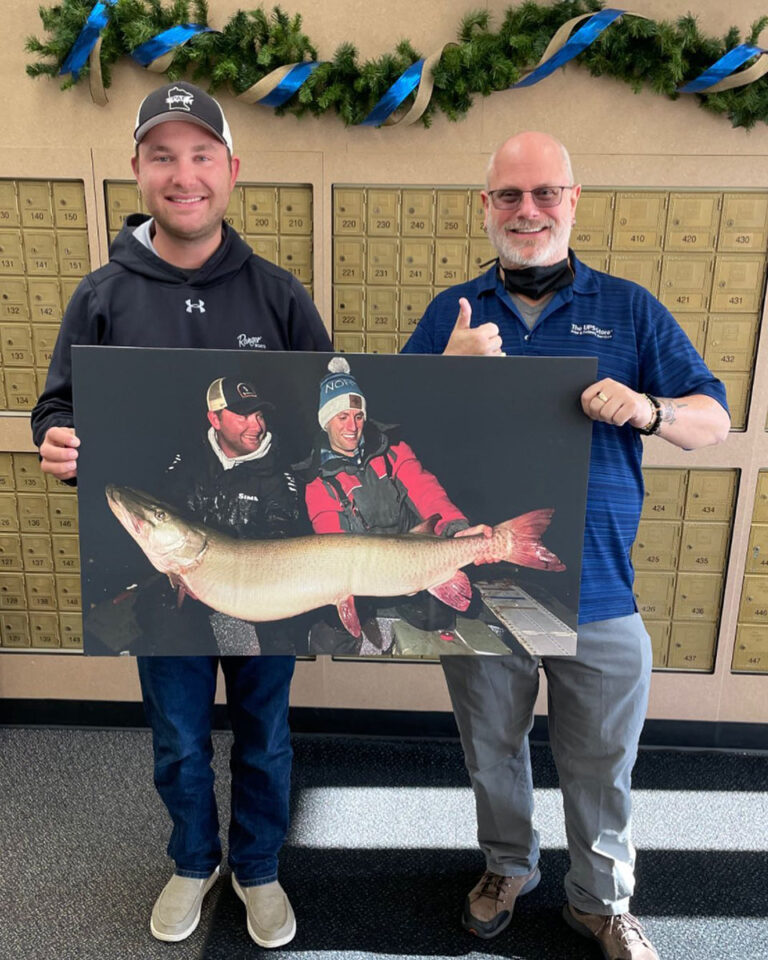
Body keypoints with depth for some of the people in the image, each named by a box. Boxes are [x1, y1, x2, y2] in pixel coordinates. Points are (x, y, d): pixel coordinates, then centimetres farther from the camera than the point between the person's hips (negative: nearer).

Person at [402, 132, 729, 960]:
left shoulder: (630, 309, 2)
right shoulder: (451, 314, 4)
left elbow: (714, 419, 0)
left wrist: (647, 409, -22)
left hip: (599, 595, 0)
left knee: (601, 767, 16)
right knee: (493, 752, 21)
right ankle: (508, 867, 49)